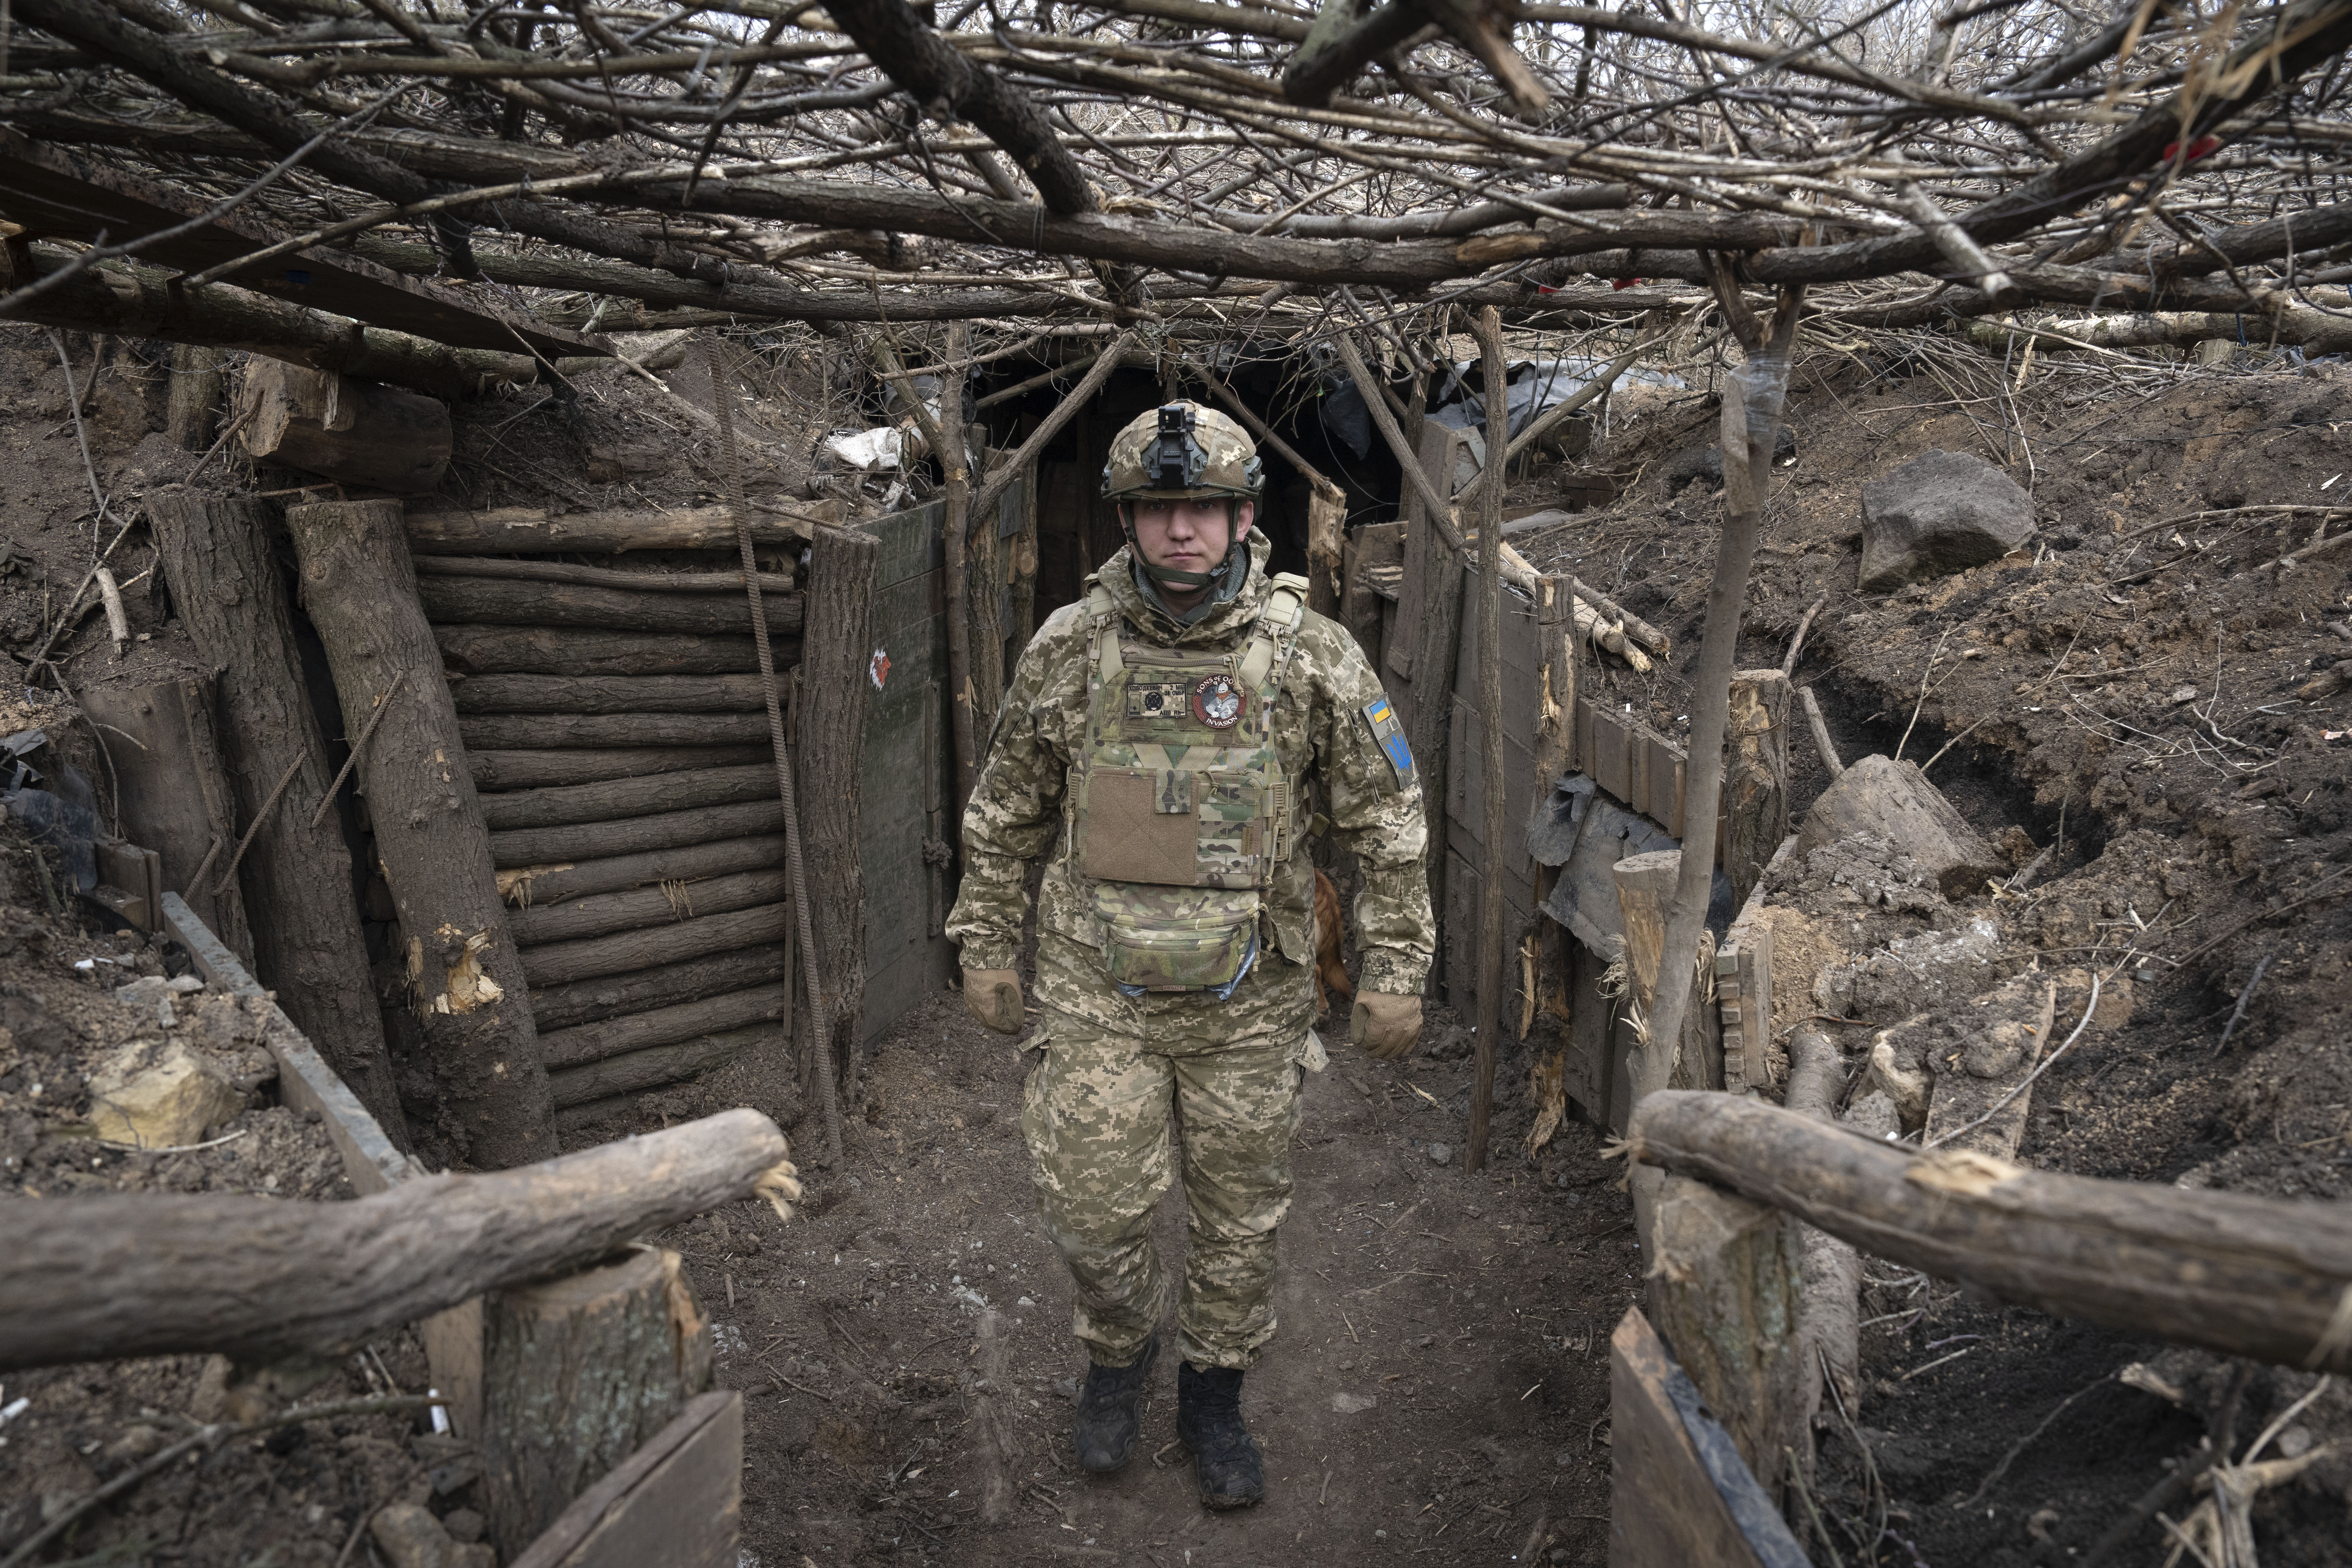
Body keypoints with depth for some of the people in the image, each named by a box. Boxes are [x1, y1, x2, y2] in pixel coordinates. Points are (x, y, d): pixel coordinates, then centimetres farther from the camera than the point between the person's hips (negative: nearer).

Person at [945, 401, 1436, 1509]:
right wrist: (985, 948, 8)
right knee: (1092, 1207, 3)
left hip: (1252, 998, 0)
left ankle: (1215, 1394, 39)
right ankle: (1119, 1348, 37)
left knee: (1240, 1216, 13)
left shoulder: (1314, 657, -6)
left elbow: (1387, 819, 0)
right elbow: (1003, 814, 8)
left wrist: (1395, 968, -2)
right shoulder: (1068, 650, -3)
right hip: (1100, 990, 1)